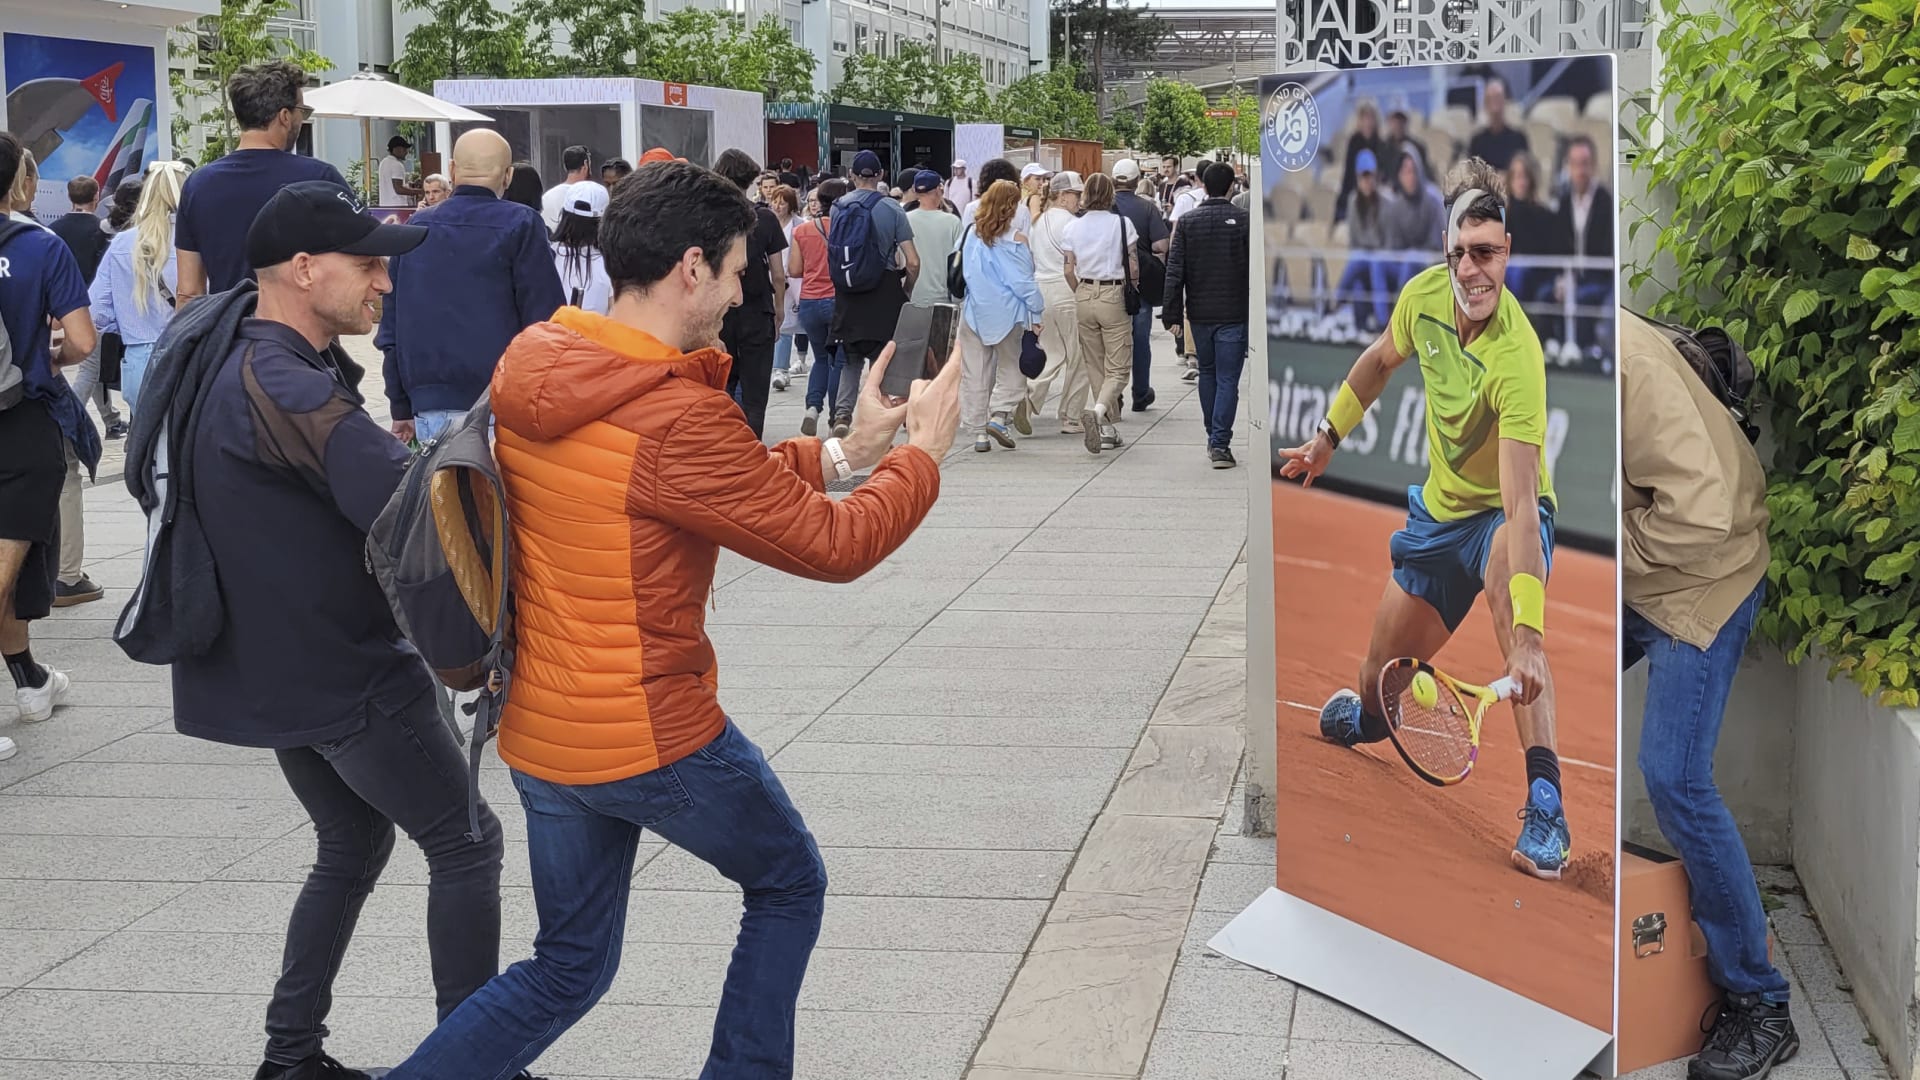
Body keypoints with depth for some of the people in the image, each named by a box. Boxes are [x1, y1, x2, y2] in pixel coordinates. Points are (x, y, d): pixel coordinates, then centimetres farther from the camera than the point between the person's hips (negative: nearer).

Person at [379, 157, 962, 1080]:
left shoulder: (527, 371, 1)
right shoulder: (677, 418, -24)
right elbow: (833, 546, -15)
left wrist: (841, 452, 11)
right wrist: (923, 451, 1)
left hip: (536, 729, 7)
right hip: (651, 737, -7)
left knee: (567, 969, 20)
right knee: (788, 884, 20)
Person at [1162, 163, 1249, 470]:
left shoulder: (1187, 221, 0)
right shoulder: (1244, 221, -7)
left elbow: (1175, 270, -1)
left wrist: (1172, 314, 2)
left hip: (1199, 314, 3)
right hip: (1234, 313, -3)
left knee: (1207, 373, 19)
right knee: (1227, 378, -1)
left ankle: (1213, 438, 25)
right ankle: (1220, 443, -8)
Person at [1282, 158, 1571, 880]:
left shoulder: (1517, 358, -35)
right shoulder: (1423, 294, -17)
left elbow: (1520, 505, -42)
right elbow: (1382, 360, 10)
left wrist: (1529, 635, -50)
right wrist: (1330, 435, 17)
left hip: (1504, 513, -5)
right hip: (1438, 510, 5)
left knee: (1507, 578, -41)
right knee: (1379, 682, 11)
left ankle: (1544, 800, -42)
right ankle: (1363, 720, 52)